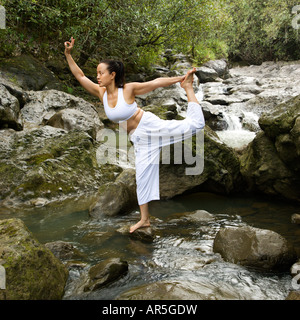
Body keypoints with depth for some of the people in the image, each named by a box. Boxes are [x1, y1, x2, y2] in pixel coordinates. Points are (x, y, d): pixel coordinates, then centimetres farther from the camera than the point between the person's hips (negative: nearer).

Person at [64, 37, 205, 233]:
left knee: (195, 123, -16)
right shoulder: (101, 93, 0)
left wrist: (182, 79, -9)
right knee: (143, 176, 8)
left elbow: (156, 83, -9)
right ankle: (145, 219, 19)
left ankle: (188, 88, 12)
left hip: (151, 126, -4)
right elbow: (80, 76, 2)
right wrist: (68, 54, -5)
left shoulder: (129, 89, -13)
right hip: (139, 138, 4)